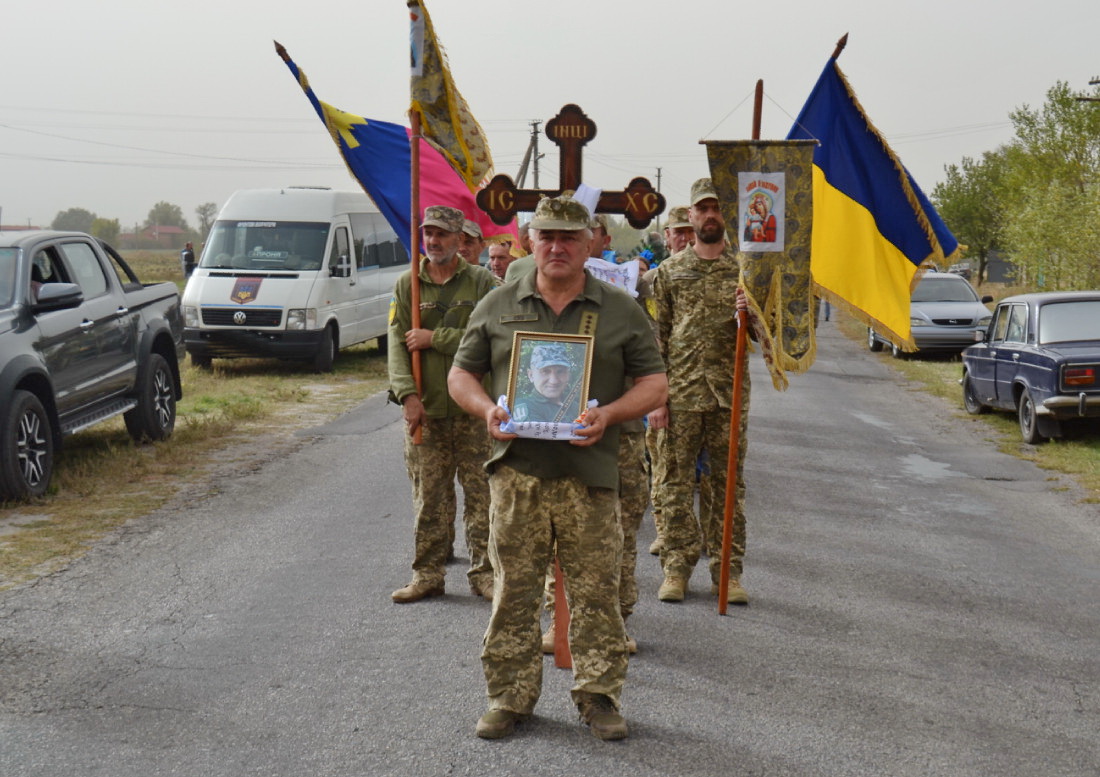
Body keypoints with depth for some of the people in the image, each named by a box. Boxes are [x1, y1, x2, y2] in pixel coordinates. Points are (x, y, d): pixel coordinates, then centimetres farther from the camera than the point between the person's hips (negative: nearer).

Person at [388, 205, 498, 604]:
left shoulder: (482, 281, 1)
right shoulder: (406, 284, 9)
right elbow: (397, 344, 1)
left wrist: (434, 339, -11)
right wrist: (408, 394, -12)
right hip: (425, 409, 2)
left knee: (482, 494, 2)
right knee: (428, 498, 7)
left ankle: (484, 572, 12)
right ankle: (427, 574, 17)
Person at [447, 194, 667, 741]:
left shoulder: (620, 311, 7)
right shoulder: (498, 306, 10)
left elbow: (655, 383, 7)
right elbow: (462, 373, 14)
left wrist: (608, 414, -10)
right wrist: (487, 410, -6)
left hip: (590, 473, -1)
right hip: (516, 470, 1)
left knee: (596, 592, 2)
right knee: (513, 591, 4)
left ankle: (599, 695, 16)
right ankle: (510, 696, 16)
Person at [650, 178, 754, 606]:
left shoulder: (746, 268, 8)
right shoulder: (669, 270, 8)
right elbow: (656, 337, 5)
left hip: (731, 394, 0)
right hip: (680, 392, 0)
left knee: (729, 484, 4)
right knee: (677, 482, 2)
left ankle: (728, 570, 11)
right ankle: (677, 567, 11)